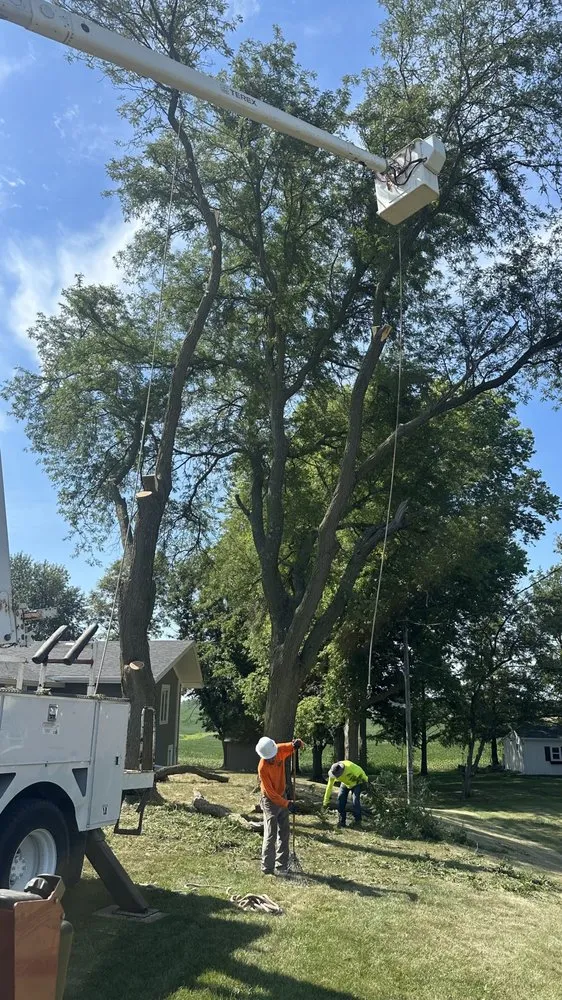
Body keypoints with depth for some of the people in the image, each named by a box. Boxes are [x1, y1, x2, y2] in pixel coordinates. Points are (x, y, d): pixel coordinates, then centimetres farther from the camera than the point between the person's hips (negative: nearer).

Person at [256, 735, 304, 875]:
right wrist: (286, 803, -25)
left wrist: (298, 744, -29)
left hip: (282, 797, 6)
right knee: (271, 835, -6)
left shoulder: (280, 750, -16)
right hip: (270, 801, -6)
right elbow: (270, 793, -23)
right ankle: (267, 868, 3)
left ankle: (281, 866, 21)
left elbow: (299, 746, -4)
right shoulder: (263, 768, -29)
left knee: (284, 833, 11)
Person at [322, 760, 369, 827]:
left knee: (355, 801, -18)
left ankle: (357, 821, -2)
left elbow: (360, 771, -22)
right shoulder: (333, 773, -28)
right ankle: (342, 821, 1)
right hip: (345, 784, 4)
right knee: (341, 799, -12)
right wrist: (326, 802, -15)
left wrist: (365, 780, -6)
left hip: (356, 783, -4)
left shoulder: (350, 766, -42)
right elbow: (329, 787, -18)